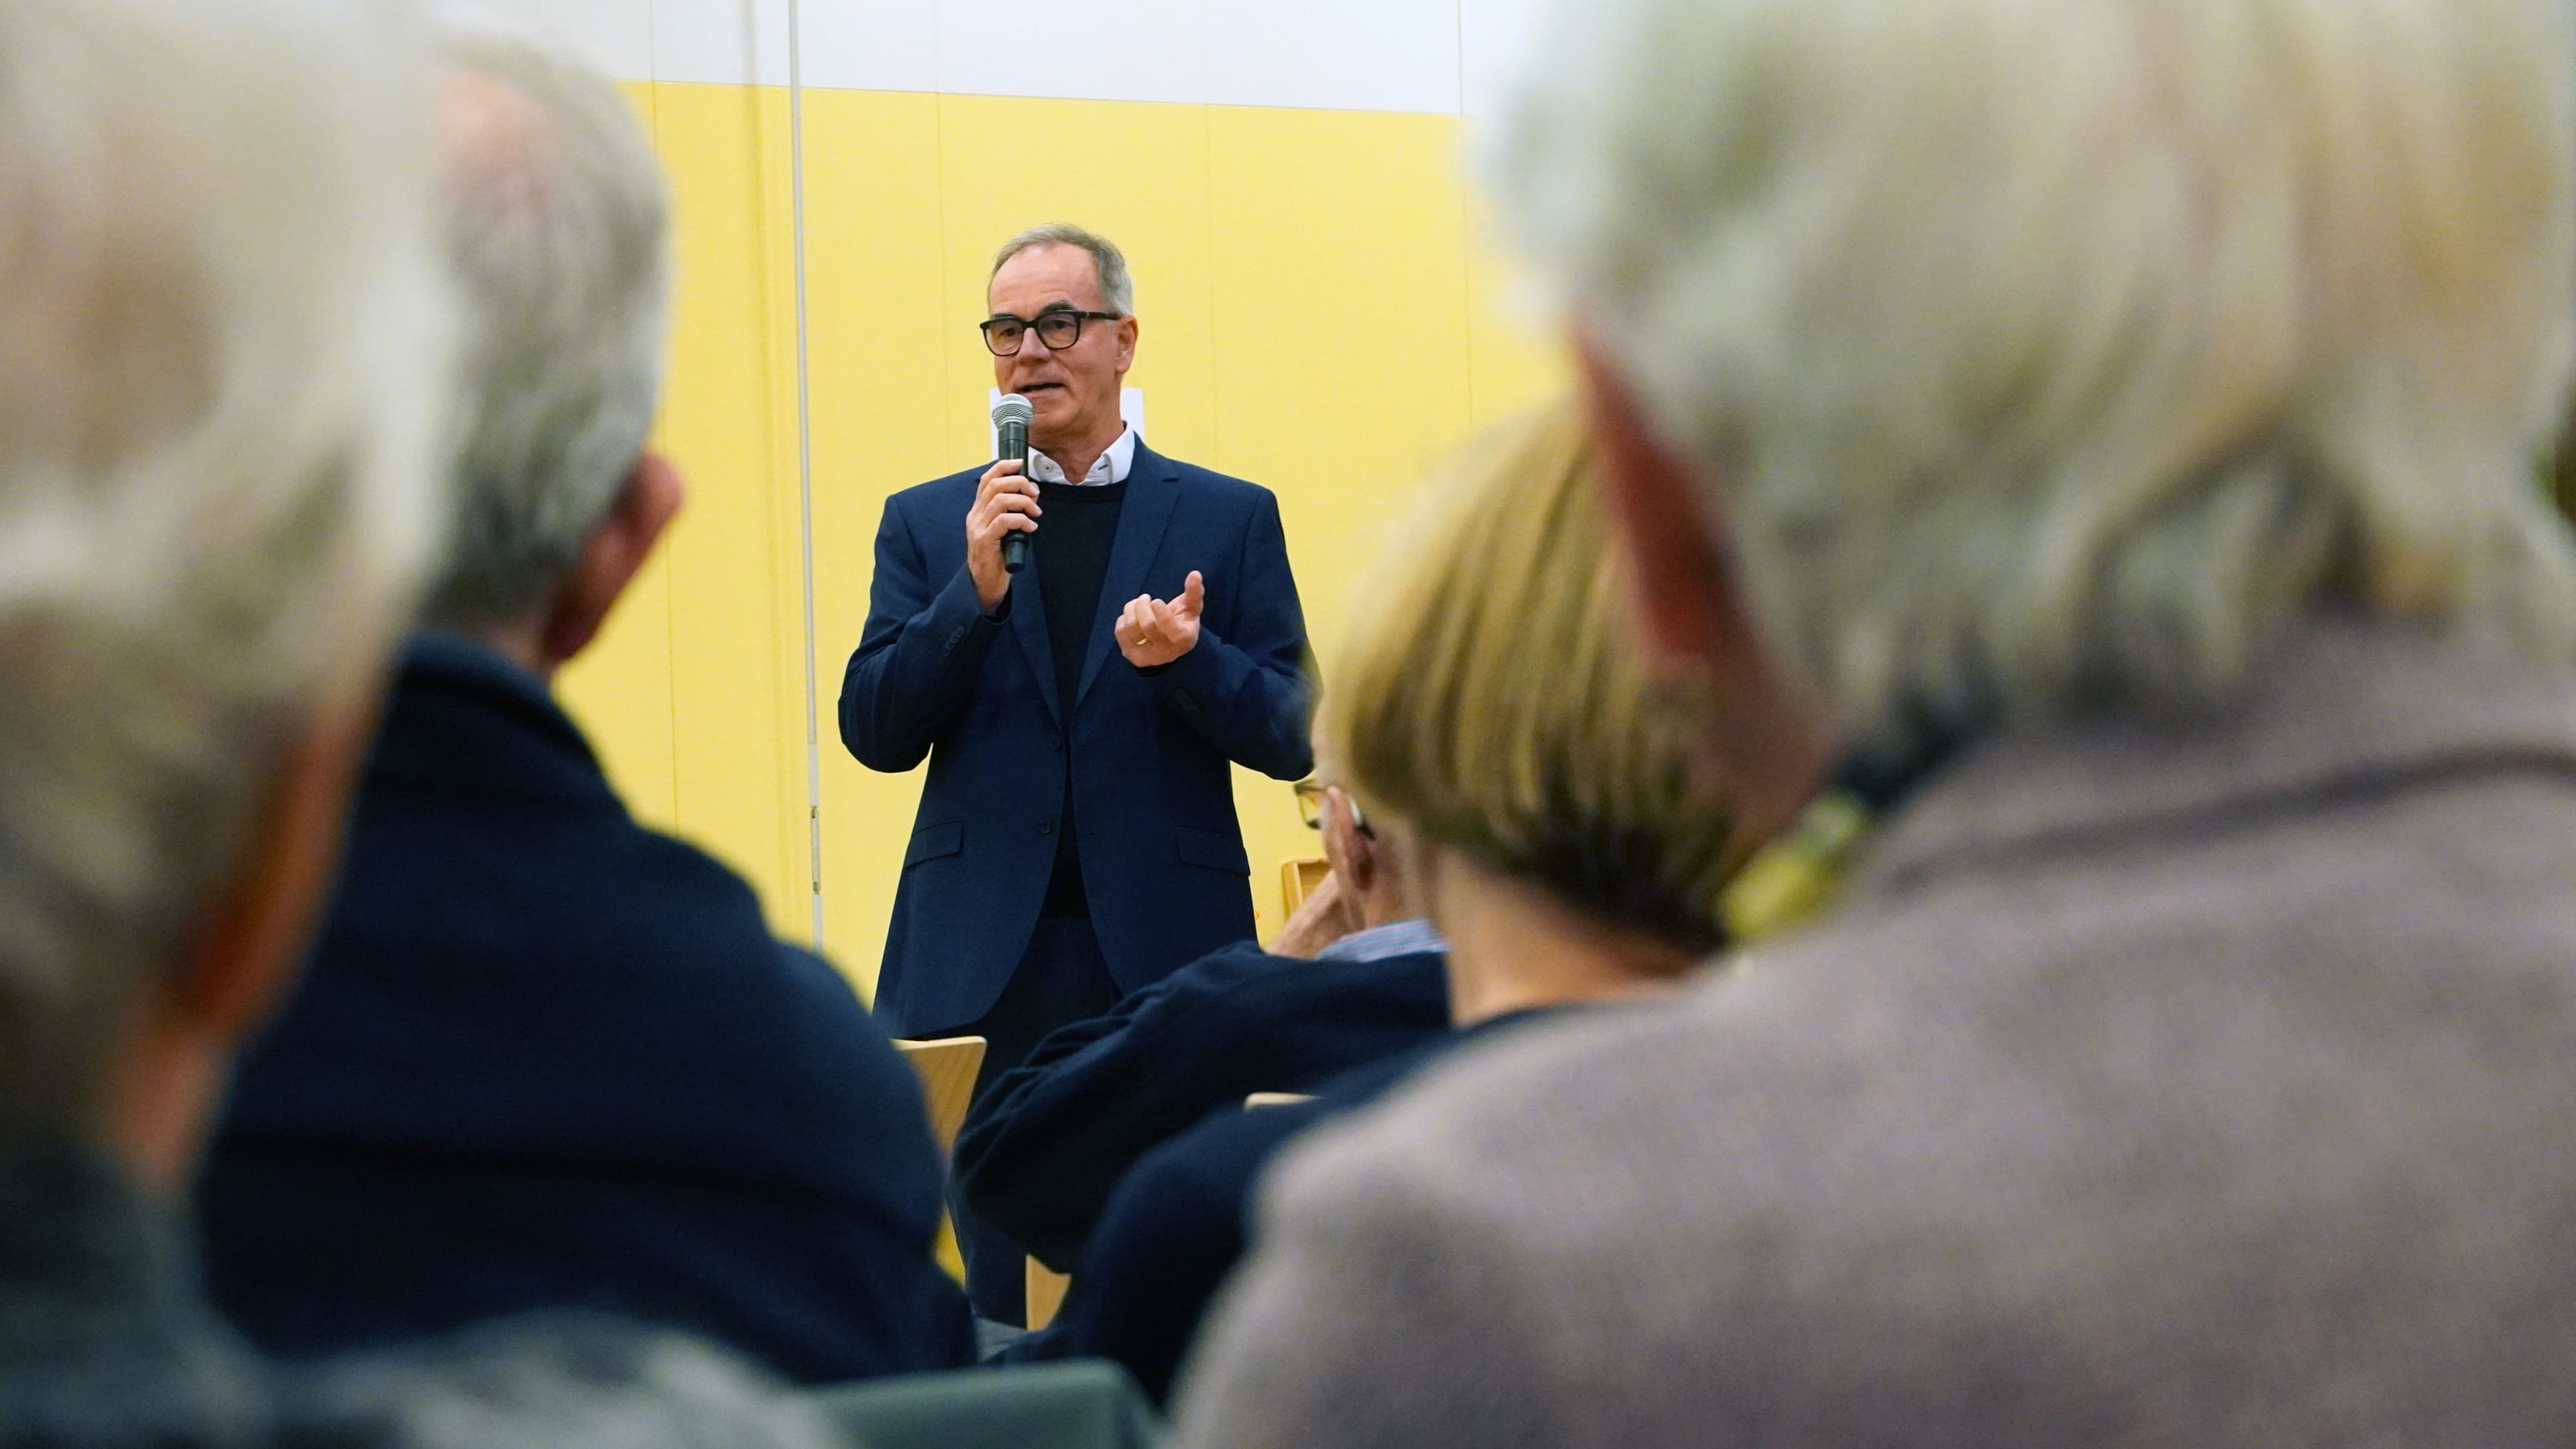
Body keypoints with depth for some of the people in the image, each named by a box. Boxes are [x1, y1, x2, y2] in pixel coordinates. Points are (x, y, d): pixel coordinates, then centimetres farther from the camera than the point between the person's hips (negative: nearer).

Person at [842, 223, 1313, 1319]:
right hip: (987, 969, 1)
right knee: (999, 1302, 3)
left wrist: (1189, 658, -16)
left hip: (1165, 962, -1)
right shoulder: (929, 523, 12)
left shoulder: (1228, 519, 8)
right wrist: (975, 591, -10)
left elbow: (1291, 738, 4)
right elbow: (875, 732, 3)